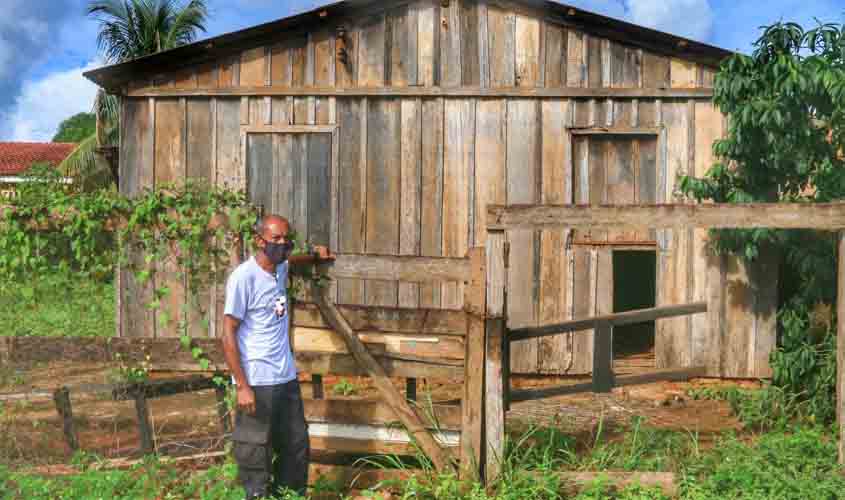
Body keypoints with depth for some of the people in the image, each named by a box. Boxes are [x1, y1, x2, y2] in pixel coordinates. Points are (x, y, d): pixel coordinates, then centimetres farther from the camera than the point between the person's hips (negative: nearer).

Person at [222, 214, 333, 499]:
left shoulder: (280, 268, 6)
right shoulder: (244, 277, -16)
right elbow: (228, 334, -16)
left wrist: (315, 257, 17)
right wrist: (242, 386, -19)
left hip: (287, 379, 8)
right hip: (257, 383, -8)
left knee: (297, 448, 18)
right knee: (256, 456, 1)